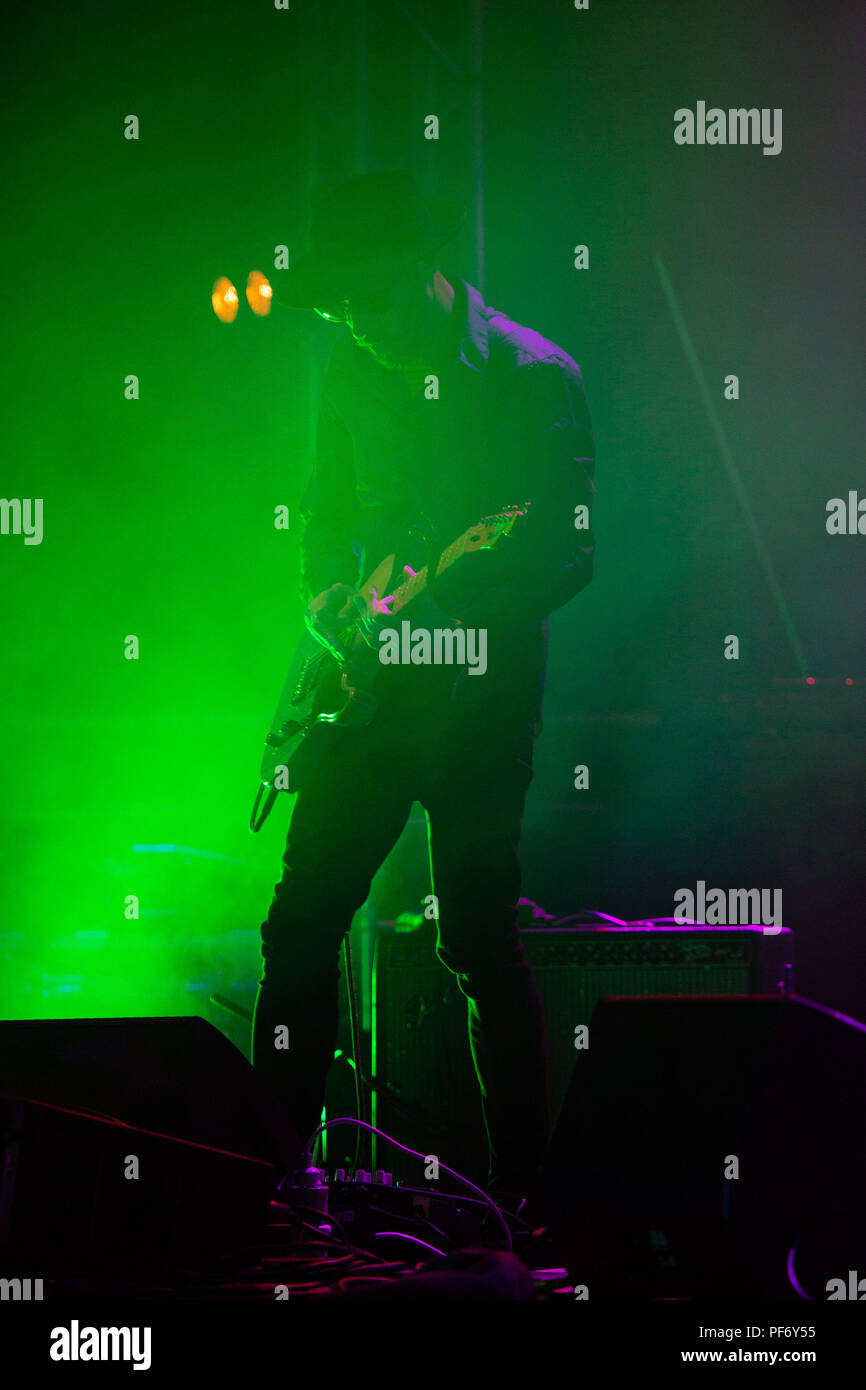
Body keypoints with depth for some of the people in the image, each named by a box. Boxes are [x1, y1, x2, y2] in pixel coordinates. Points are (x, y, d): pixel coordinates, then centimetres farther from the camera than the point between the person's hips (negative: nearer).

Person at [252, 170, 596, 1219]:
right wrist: (330, 597, 2)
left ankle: (519, 1186, 13)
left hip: (480, 695, -5)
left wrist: (442, 599, -22)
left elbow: (569, 556, -11)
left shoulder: (534, 377, -8)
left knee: (481, 943, -2)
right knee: (300, 920, 6)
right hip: (370, 682, 6)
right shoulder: (352, 370, 9)